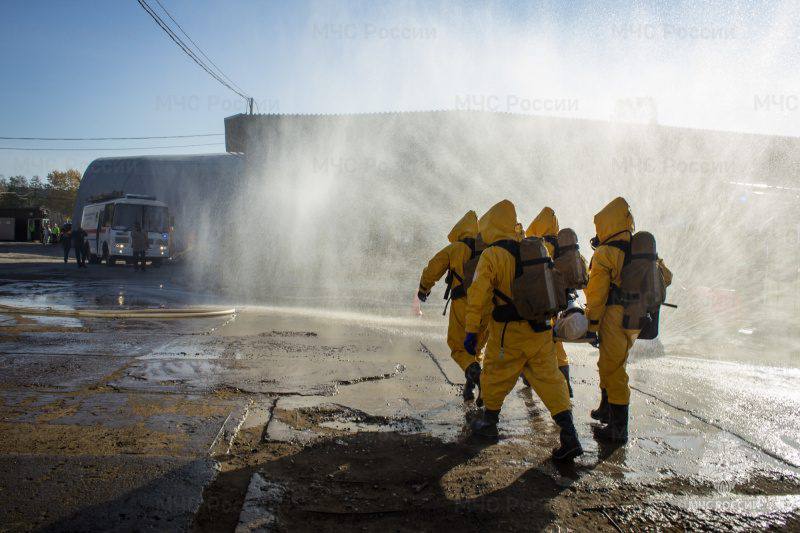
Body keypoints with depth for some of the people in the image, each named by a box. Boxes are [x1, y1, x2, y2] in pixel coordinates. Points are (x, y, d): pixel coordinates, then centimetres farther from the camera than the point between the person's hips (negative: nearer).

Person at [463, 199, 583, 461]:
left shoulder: (491, 256, -10)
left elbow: (478, 295, -16)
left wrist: (471, 330, -13)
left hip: (508, 332, -5)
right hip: (540, 329, 5)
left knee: (495, 374, 15)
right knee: (549, 377, 5)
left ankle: (489, 422, 31)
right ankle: (569, 436, -3)